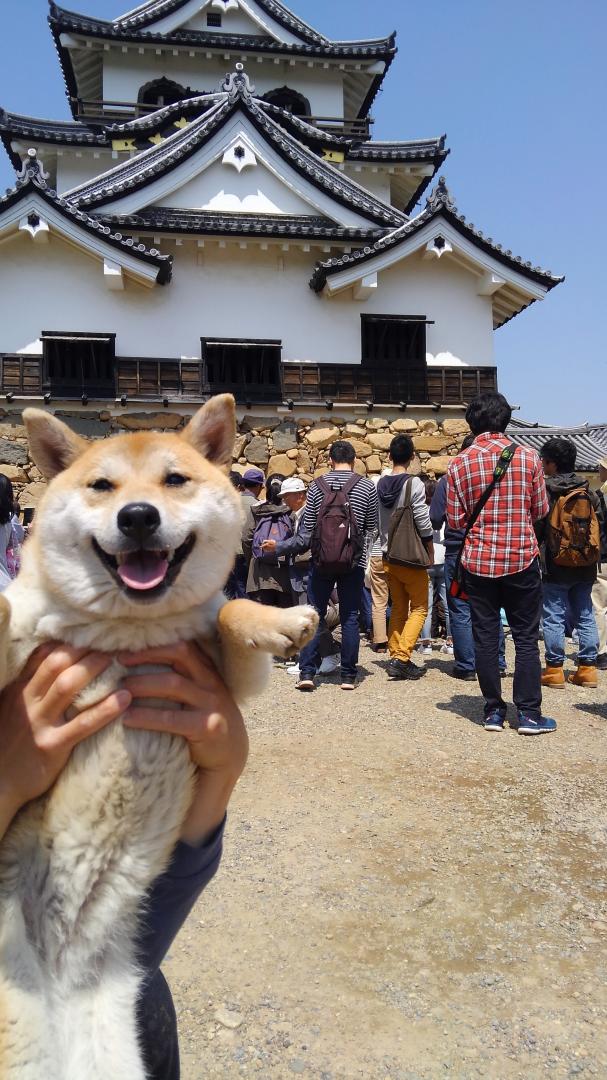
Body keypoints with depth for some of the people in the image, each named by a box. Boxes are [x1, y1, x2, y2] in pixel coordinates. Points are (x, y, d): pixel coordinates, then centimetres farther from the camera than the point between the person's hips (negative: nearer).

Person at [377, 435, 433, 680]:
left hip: (388, 556, 6)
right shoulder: (414, 483, -12)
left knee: (398, 608, 14)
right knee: (419, 608, 3)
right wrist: (430, 549, 0)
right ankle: (402, 658, -8)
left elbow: (375, 520, 7)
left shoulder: (379, 485, 4)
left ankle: (395, 659, 15)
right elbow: (422, 520, -12)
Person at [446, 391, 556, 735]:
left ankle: (494, 710, 15)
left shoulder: (460, 464, -3)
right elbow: (541, 509, 3)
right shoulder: (528, 457, -4)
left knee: (486, 638, 9)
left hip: (479, 561, 1)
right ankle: (529, 713, 10)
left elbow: (455, 520, -1)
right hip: (522, 558, -1)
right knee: (526, 638, 8)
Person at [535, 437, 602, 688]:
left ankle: (554, 669, 4)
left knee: (554, 617, 1)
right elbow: (600, 527, 11)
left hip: (556, 567, -5)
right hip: (585, 567, 5)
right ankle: (588, 668, 14)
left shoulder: (545, 491, -10)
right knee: (585, 616, 11)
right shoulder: (589, 493, 7)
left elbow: (536, 529, -9)